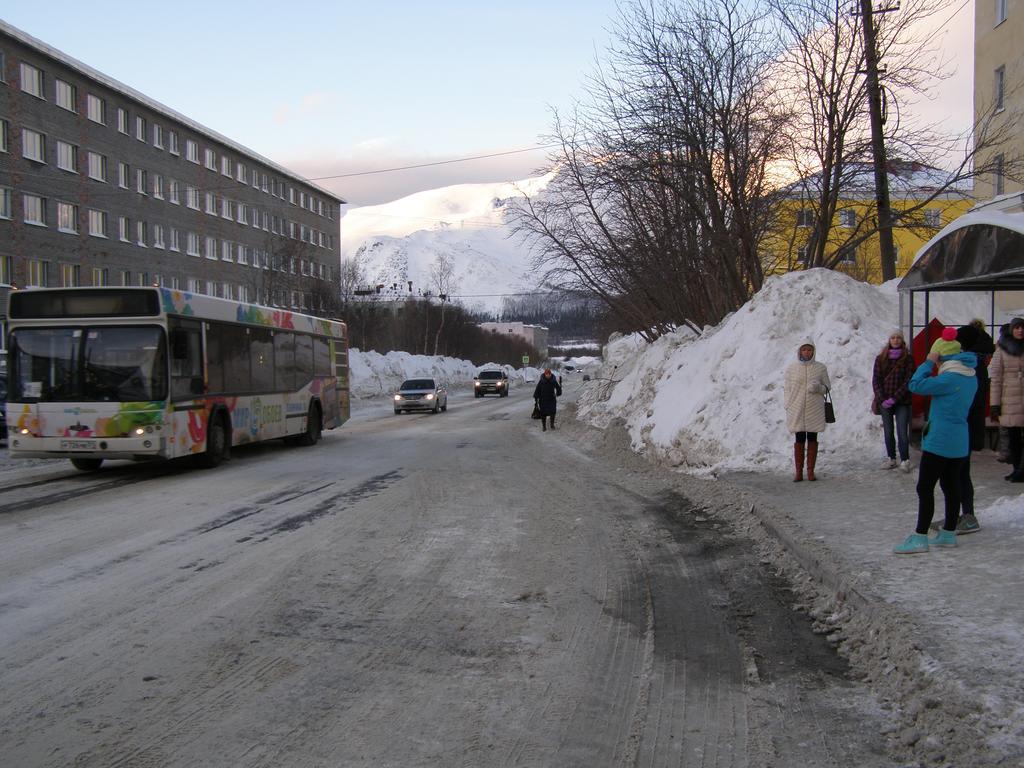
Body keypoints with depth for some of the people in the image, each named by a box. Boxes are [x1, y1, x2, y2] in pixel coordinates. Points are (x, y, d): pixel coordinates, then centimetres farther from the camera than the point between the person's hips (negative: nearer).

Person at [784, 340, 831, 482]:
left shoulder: (820, 368, 3)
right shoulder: (791, 368, 3)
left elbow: (827, 387, 7)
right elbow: (788, 389, 5)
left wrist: (818, 387, -15)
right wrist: (788, 408, 0)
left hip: (815, 410, 0)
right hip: (797, 410, 0)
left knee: (812, 440, 4)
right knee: (799, 440, 2)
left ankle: (811, 471, 10)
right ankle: (798, 472, 7)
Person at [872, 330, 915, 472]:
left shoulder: (908, 359, 0)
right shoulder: (881, 359, 7)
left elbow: (908, 381, -5)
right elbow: (876, 380, 4)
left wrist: (894, 398, -12)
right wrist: (882, 399, -8)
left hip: (902, 402, -3)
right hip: (884, 401, 3)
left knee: (902, 432, -8)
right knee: (888, 432, 7)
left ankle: (904, 460, 0)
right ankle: (891, 459, 15)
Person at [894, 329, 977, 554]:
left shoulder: (949, 379, -20)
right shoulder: (970, 378, 7)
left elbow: (916, 385, -21)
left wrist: (928, 363, -10)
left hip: (939, 441, -9)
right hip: (959, 442, 9)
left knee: (925, 488, -4)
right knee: (951, 487, 15)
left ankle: (920, 538, -4)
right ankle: (948, 534, 23)